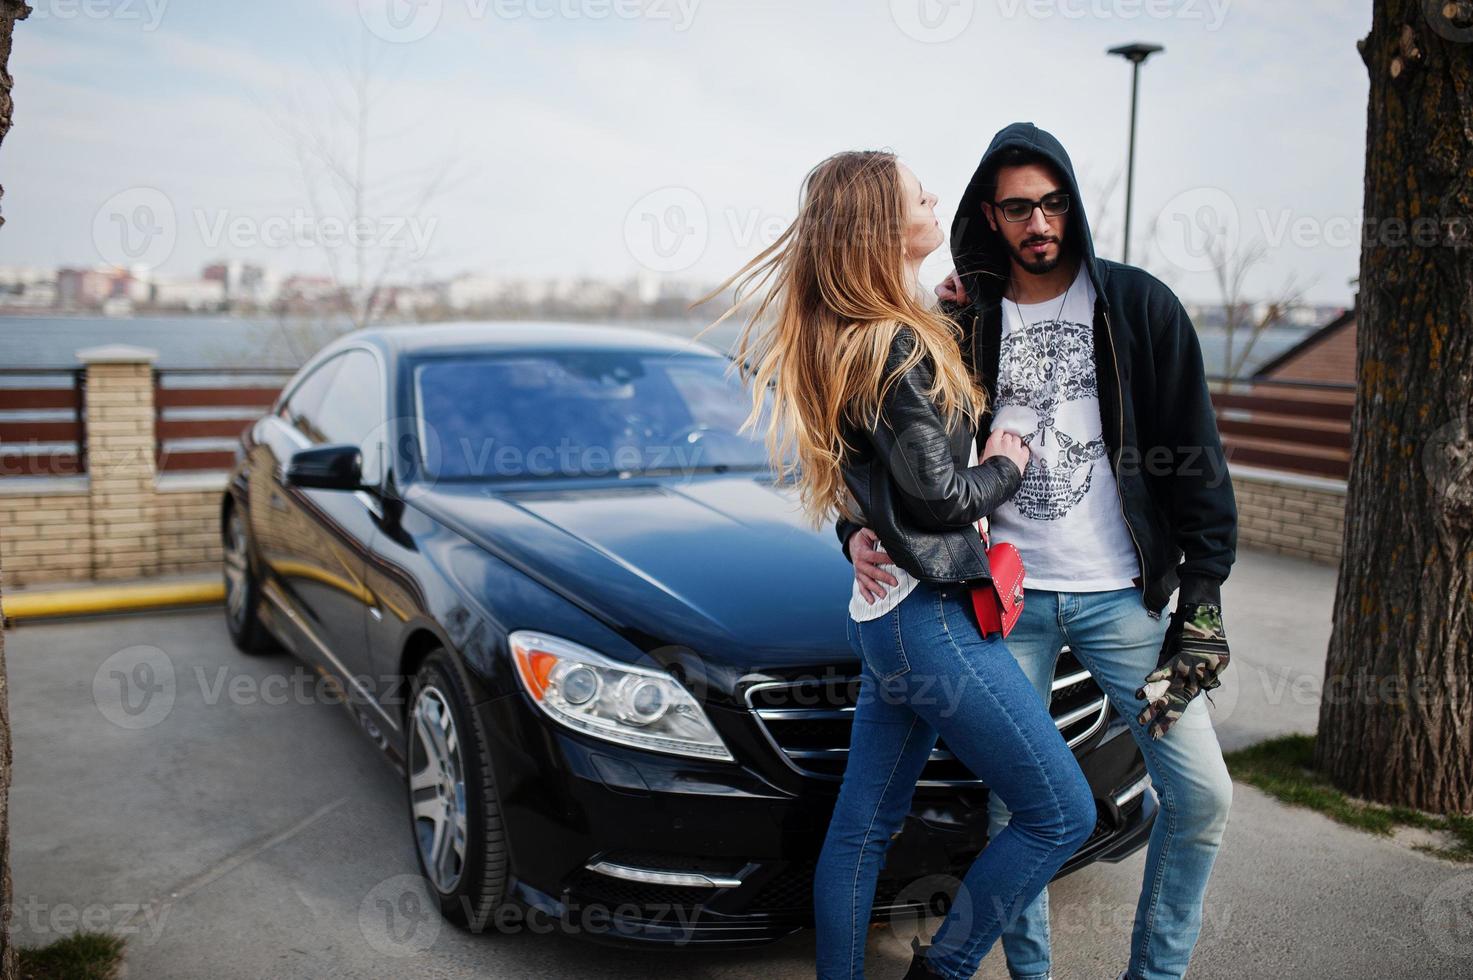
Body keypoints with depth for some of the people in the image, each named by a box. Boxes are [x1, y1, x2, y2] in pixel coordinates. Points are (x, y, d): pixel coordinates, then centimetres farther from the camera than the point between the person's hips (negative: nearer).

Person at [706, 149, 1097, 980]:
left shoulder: (830, 340, 8)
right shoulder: (896, 347, -19)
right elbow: (939, 496, -19)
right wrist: (1007, 463, 2)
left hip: (881, 612, 10)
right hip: (934, 615, -10)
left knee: (863, 826, 16)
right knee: (1063, 815, 3)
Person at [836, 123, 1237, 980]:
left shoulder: (1138, 305, 0)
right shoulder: (963, 322, 3)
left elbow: (1195, 450, 1)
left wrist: (1204, 585, -5)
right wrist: (860, 529, -12)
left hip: (1122, 595, 0)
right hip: (1008, 598, 1)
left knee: (1202, 794, 0)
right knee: (1013, 805, 7)